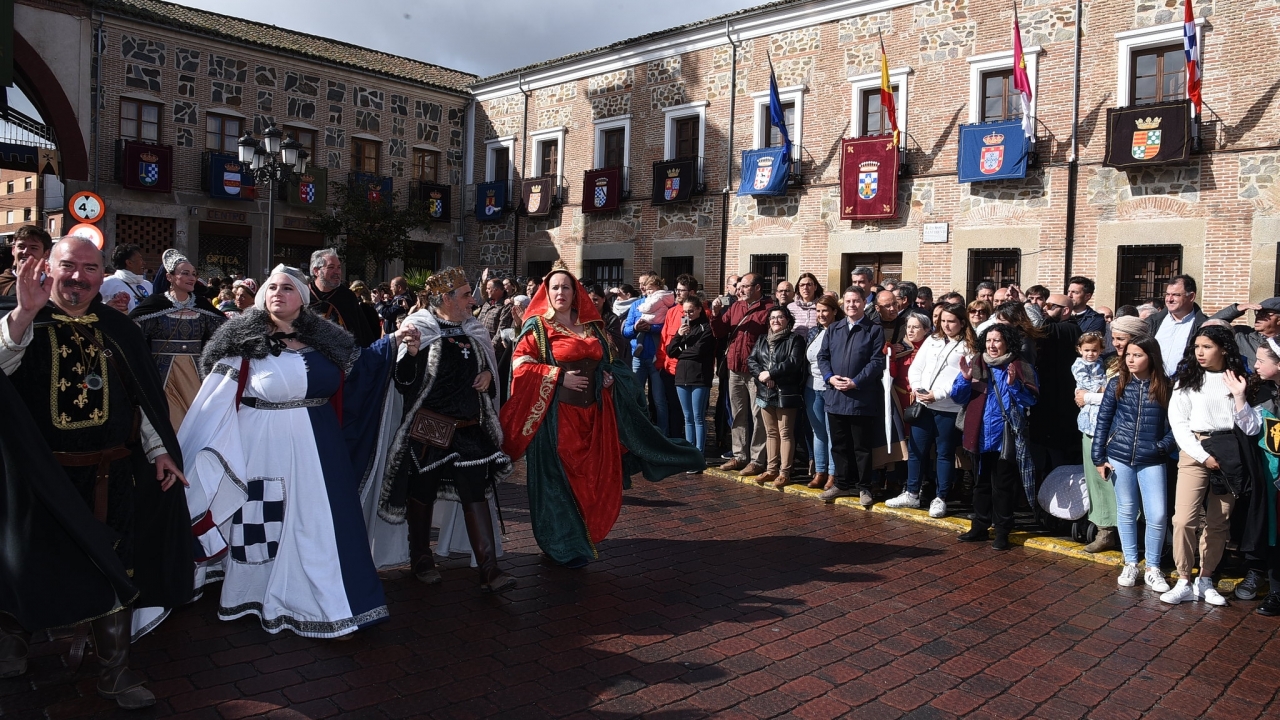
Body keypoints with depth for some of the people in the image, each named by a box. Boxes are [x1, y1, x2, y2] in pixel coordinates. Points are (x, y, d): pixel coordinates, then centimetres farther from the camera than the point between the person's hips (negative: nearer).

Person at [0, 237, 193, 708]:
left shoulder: (117, 329, 8)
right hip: (50, 478, -3)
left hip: (114, 478, 3)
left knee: (116, 575, 9)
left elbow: (144, 395, 11)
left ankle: (113, 671, 23)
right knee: (51, 574, 9)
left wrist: (158, 450, 6)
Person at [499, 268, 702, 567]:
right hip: (557, 414, -5)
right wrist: (560, 375, -15)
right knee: (559, 478, 1)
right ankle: (564, 544, 13)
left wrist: (609, 376, 1)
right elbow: (520, 365, -9)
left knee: (595, 476, 9)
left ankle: (585, 536, 25)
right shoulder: (537, 326, -1)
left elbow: (608, 360, 23)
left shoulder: (591, 326, 13)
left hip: (593, 412, 5)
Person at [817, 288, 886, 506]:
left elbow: (877, 362, -9)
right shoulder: (833, 330, 14)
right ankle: (842, 484, 25)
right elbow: (822, 356, 9)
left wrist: (855, 382, -17)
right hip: (835, 396, 5)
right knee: (839, 445, 13)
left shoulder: (875, 330, -1)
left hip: (862, 397, -4)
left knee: (862, 447, 4)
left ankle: (864, 488, 16)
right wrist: (830, 377, -9)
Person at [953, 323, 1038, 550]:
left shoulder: (1021, 368, -3)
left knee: (1003, 485, 4)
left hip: (1007, 437, -3)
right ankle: (980, 526, 25)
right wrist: (965, 378, -16)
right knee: (982, 482, 15)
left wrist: (1013, 385, -25)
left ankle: (1002, 531, 14)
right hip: (981, 436, 4)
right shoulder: (976, 365, 5)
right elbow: (958, 397, 0)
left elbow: (1030, 400, -11)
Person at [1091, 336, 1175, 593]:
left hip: (1152, 460, -1)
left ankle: (1152, 569, 15)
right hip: (1119, 457, 1)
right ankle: (1130, 564, 24)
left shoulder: (1166, 387, -2)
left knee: (1157, 516, -3)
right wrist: (1098, 457, 0)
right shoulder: (1117, 384, 0)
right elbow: (1103, 420, 2)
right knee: (1126, 512, 11)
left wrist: (1164, 446, -14)